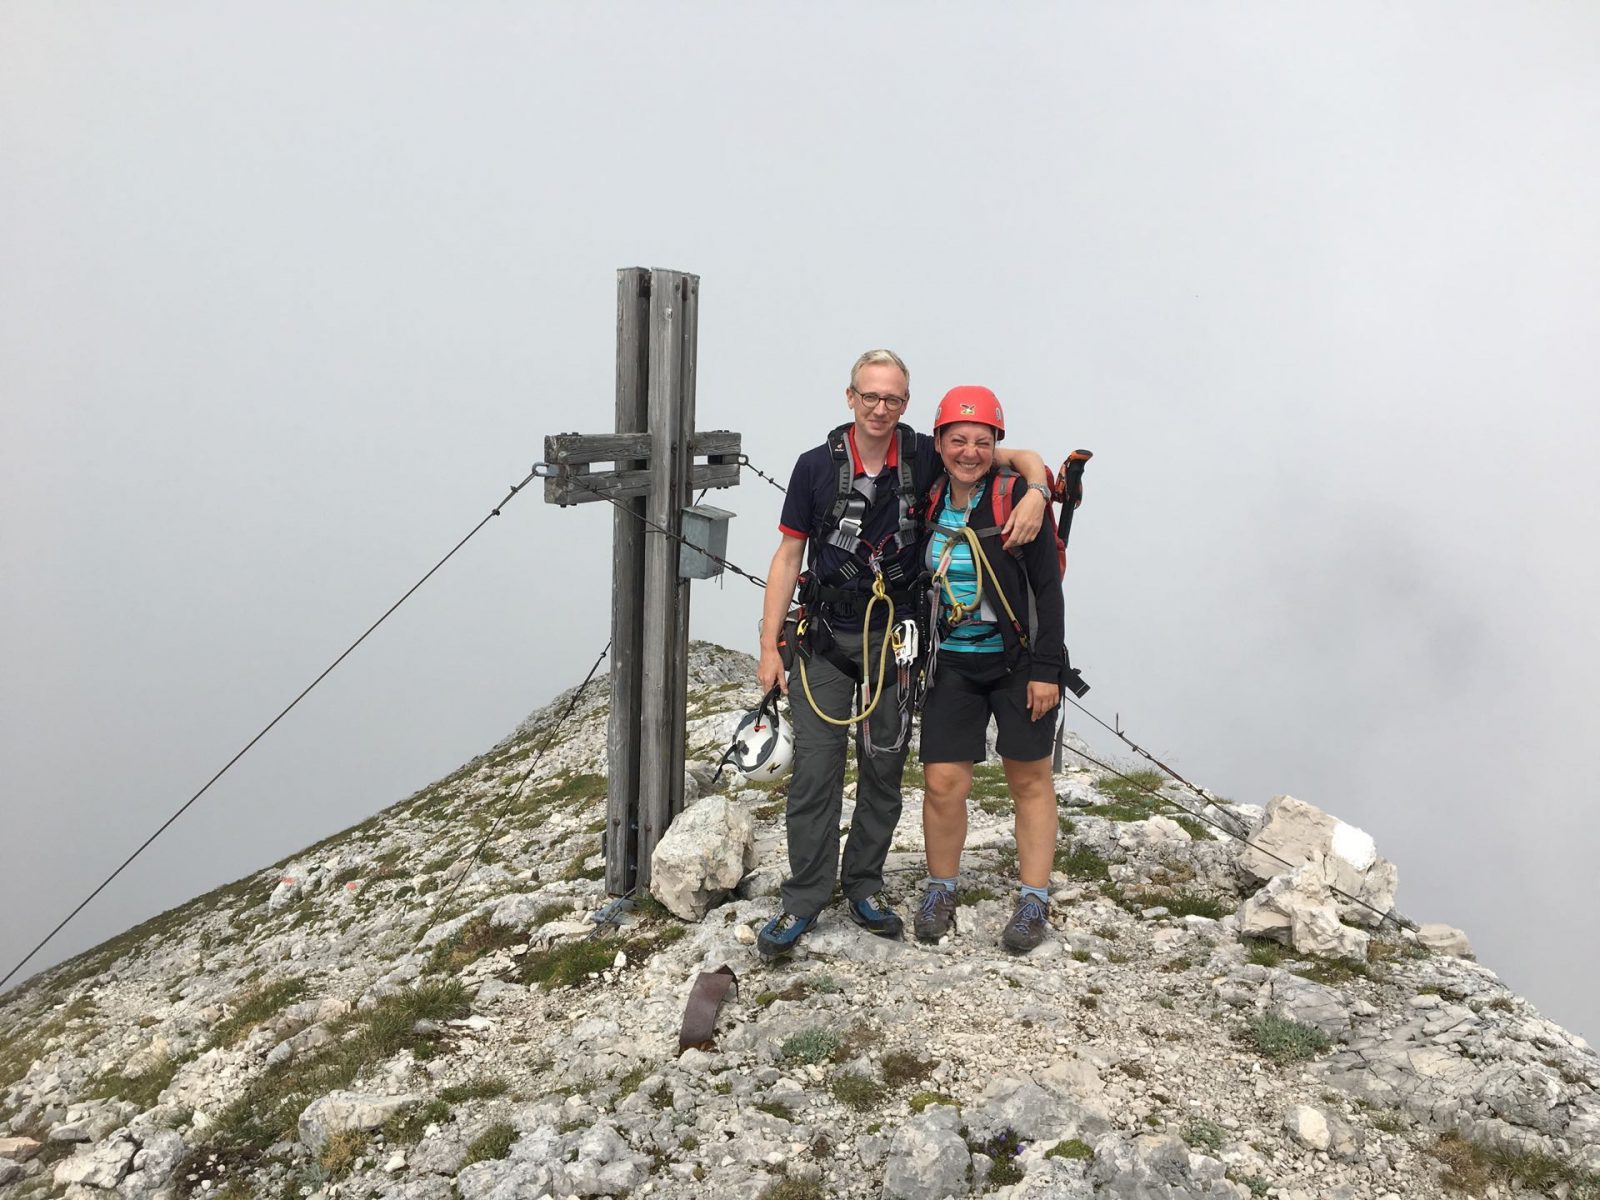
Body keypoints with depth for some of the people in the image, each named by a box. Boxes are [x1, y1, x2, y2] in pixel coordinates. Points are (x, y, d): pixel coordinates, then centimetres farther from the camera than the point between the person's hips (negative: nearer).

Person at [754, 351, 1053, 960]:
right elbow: (788, 555, -1)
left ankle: (863, 887, 25)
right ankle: (804, 900, 9)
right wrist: (769, 647, -4)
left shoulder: (925, 458, -4)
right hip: (825, 640, -1)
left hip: (893, 638, 1)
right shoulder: (816, 465, -5)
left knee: (883, 771, 10)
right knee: (816, 769, -2)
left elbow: (1023, 458, 0)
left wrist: (1036, 491, -24)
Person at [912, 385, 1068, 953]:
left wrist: (1046, 668, -13)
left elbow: (1048, 588, -10)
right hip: (952, 665, 3)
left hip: (1018, 664, -3)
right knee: (942, 782, 0)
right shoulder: (929, 504, 3)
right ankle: (941, 891, 19)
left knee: (1029, 781, 7)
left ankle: (1034, 901, 18)